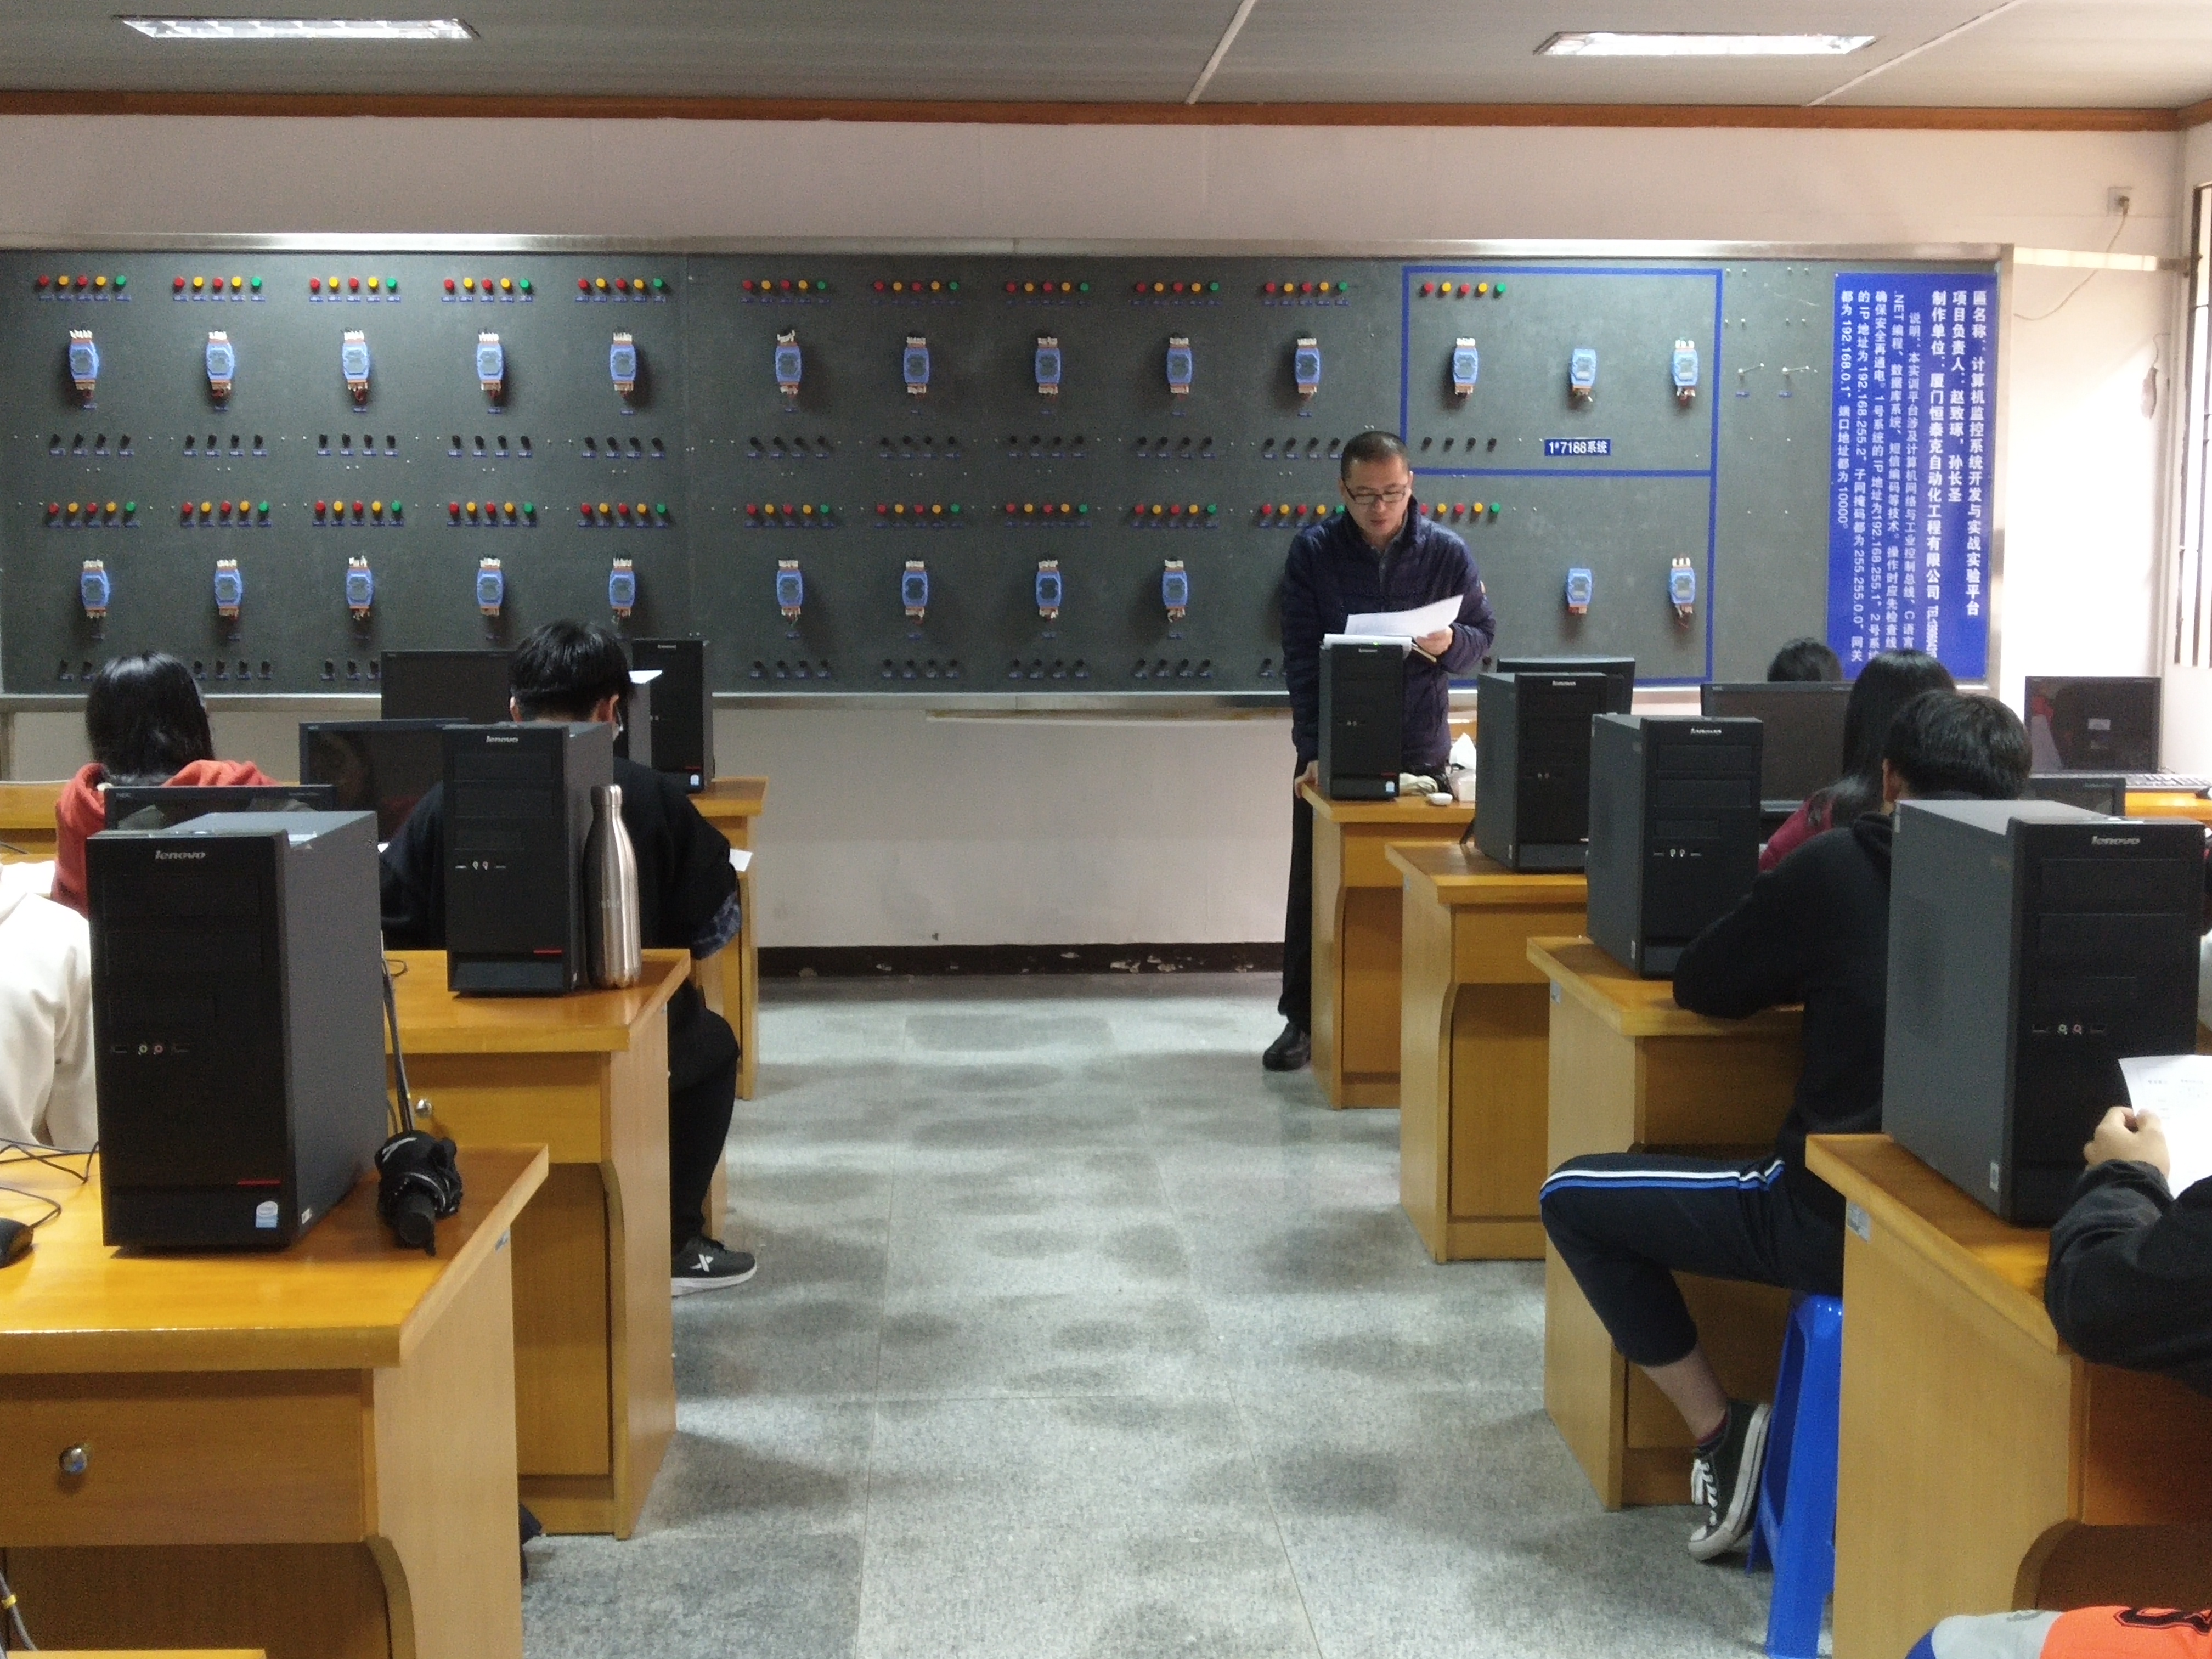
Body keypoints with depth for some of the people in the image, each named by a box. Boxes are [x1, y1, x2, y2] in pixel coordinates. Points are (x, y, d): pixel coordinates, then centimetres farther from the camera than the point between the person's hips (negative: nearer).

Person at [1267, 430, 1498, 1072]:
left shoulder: (1447, 552, -5)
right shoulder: (1313, 551, -7)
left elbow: (1484, 634, 4)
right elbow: (1301, 656, -8)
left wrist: (1451, 645, -21)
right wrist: (1314, 748, -16)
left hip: (1419, 750, 0)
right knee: (1314, 885, 6)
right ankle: (1302, 1019, 18)